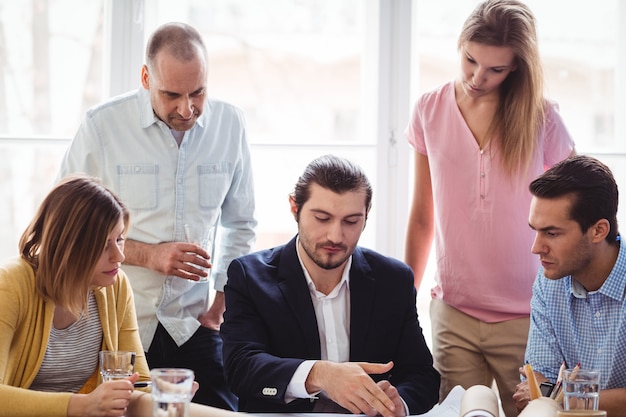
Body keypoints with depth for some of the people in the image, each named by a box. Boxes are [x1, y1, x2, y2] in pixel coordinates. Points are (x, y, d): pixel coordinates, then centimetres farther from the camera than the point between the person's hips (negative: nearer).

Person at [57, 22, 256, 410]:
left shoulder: (230, 123, 3)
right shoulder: (101, 126, -8)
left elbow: (240, 225, 13)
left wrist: (221, 303, 3)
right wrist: (149, 255, -14)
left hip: (196, 324, 2)